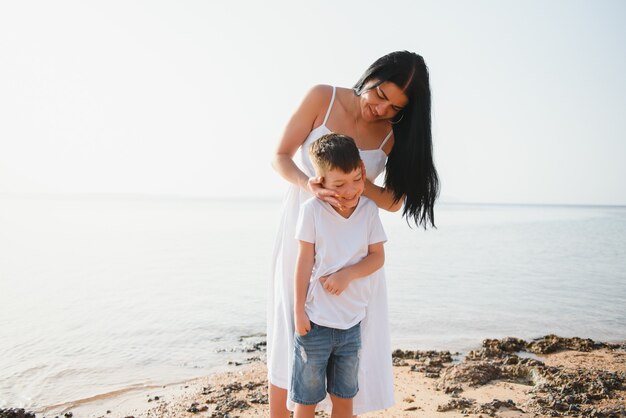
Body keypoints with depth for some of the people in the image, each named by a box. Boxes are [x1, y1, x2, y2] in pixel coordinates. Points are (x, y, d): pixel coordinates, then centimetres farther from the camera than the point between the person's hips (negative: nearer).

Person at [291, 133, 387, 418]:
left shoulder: (369, 209, -3)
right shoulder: (312, 209, -12)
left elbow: (377, 256, -1)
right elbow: (304, 261, -9)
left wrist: (348, 274, -19)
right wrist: (298, 311, -7)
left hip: (351, 322, 3)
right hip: (316, 321, -3)